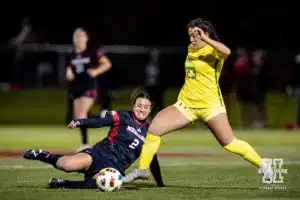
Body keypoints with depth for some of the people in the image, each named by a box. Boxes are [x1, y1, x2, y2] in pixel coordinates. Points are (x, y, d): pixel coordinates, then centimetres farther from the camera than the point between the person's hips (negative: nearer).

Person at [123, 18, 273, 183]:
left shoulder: (213, 50, -9)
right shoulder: (191, 49, 13)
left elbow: (226, 52, -35)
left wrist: (204, 39, -35)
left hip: (210, 104, -6)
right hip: (186, 103, 6)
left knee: (229, 143, -8)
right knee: (154, 128, -11)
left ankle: (263, 165, 12)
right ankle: (142, 170, -1)